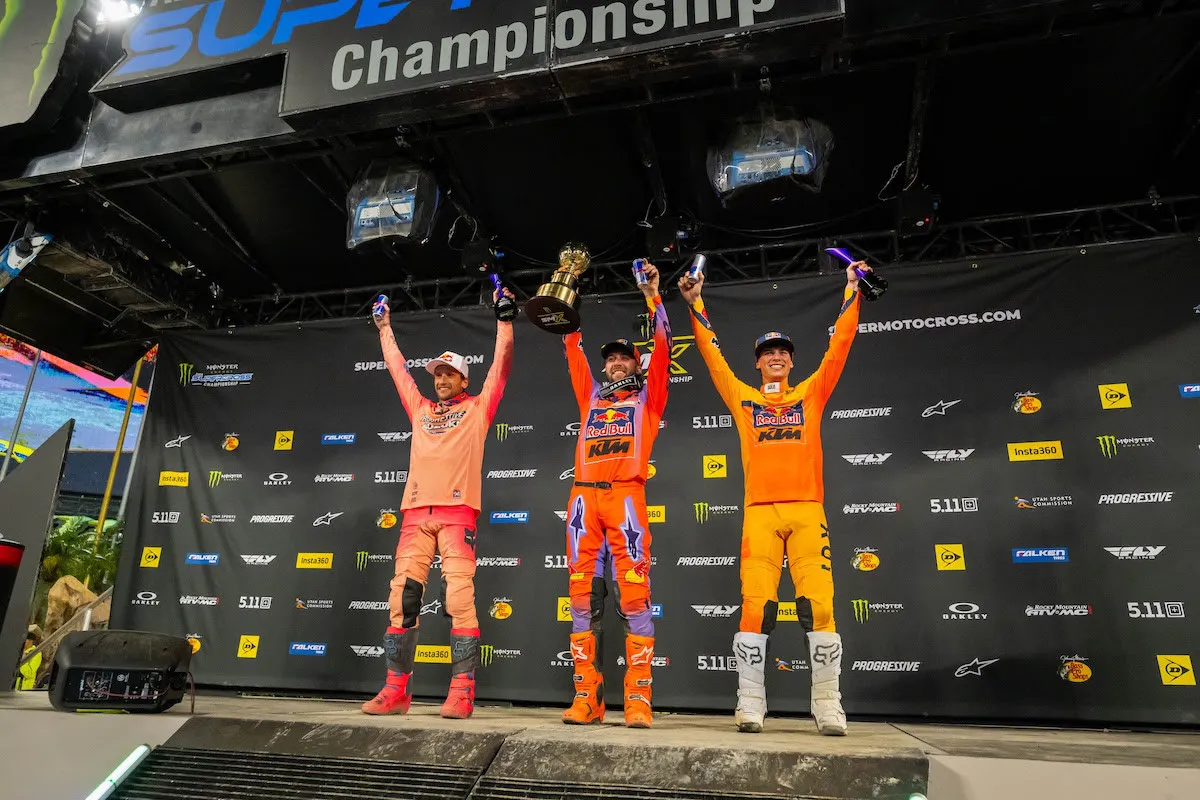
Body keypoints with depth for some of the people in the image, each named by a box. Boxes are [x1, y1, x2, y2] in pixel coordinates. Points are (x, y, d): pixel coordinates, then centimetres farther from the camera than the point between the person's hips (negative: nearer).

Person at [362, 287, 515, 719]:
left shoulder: (478, 408, 14)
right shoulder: (420, 409, 25)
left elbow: (502, 360, 11)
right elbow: (396, 367, 34)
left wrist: (503, 314, 12)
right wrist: (385, 327, 41)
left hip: (457, 512, -4)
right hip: (416, 513, 5)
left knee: (460, 598, -11)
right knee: (402, 597, 0)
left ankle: (461, 693, -8)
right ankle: (396, 690, 7)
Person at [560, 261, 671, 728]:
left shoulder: (647, 397, 17)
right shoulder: (591, 396, 25)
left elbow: (663, 349, 8)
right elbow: (572, 349, 26)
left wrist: (653, 299, 5)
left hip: (625, 497, -4)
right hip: (584, 497, 4)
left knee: (634, 597, -8)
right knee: (583, 597, 0)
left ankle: (638, 700, -5)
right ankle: (586, 698, 5)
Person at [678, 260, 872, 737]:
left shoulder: (810, 394, 18)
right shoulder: (743, 398, 17)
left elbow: (839, 346, 17)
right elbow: (712, 355, 18)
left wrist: (852, 291, 19)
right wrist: (696, 304, 18)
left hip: (807, 510, 0)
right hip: (760, 511, 0)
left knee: (818, 603, -7)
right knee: (756, 604, -6)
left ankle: (828, 706, 1)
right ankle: (750, 705, 0)